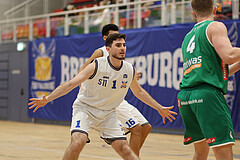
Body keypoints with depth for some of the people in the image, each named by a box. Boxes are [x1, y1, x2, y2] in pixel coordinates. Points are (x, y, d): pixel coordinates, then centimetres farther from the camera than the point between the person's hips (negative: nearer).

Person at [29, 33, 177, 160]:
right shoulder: (97, 66, -20)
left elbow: (139, 91, 16)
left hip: (108, 113, 4)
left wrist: (159, 108, 21)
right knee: (78, 142, -25)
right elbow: (71, 83, -22)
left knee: (123, 148, -5)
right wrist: (47, 99, -32)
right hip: (85, 108, -4)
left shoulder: (130, 70, -4)